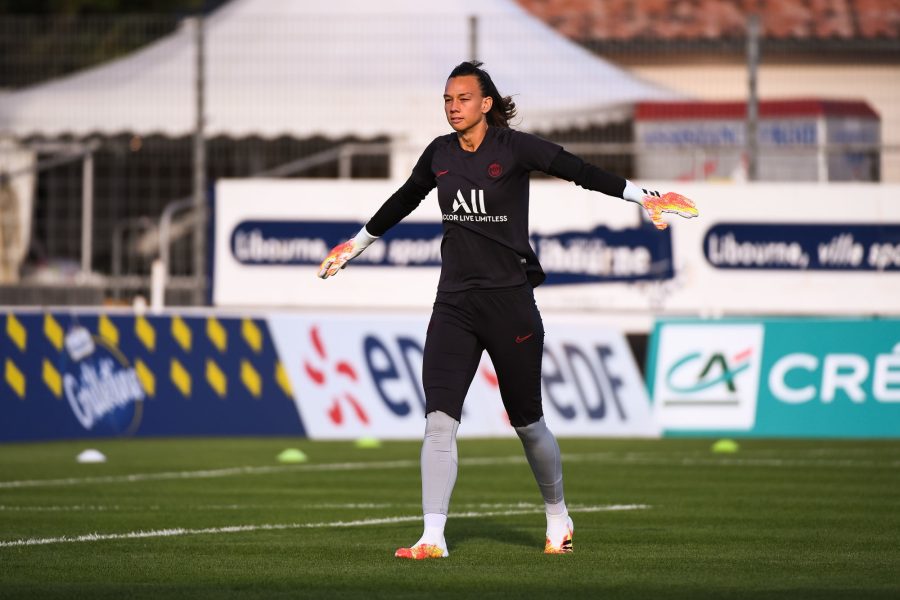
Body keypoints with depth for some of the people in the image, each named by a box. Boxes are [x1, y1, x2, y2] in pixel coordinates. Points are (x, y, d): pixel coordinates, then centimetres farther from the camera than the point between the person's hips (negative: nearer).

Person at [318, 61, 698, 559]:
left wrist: (645, 198, -15)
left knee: (527, 423, 7)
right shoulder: (439, 154, 8)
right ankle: (432, 539, -11)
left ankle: (558, 516, 31)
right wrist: (356, 244, 35)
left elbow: (581, 172, -8)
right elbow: (402, 201, 24)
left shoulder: (514, 148, -7)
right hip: (454, 302, 4)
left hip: (509, 299, -4)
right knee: (439, 419, -10)